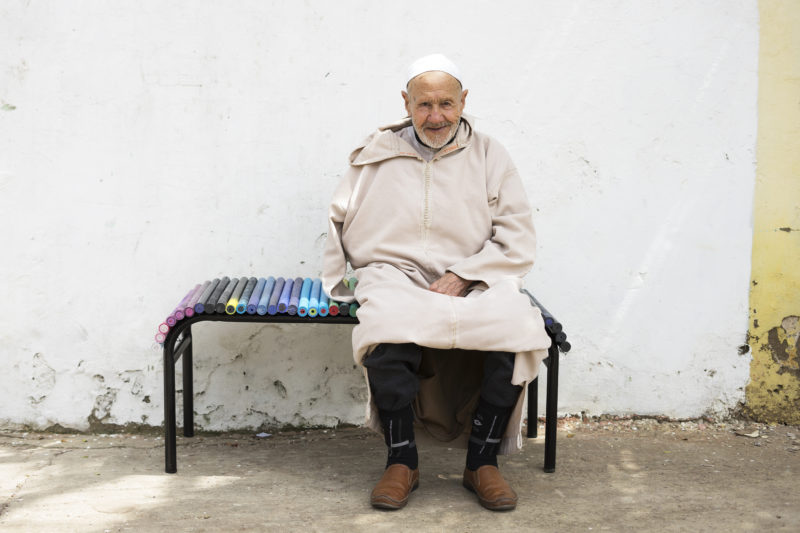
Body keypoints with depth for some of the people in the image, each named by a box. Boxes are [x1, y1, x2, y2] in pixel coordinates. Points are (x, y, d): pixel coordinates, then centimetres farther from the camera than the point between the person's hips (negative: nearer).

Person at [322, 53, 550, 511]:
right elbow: (339, 220, 20)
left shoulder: (489, 156, 9)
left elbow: (518, 243, 4)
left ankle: (483, 461, -11)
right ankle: (402, 461, -14)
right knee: (387, 329, -35)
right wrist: (335, 282, 6)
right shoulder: (376, 155, 12)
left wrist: (463, 275, -10)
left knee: (516, 328, -31)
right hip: (396, 276, 0)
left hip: (472, 283, 1)